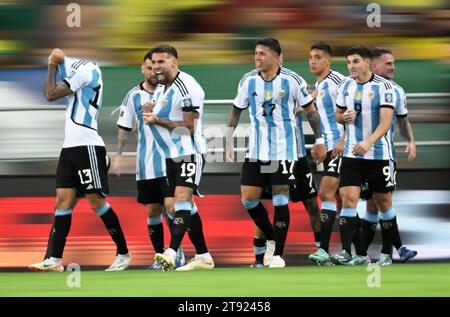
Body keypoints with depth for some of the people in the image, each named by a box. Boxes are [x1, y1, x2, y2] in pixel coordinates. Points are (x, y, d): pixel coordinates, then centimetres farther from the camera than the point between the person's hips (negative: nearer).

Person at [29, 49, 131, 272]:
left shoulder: (86, 69, -11)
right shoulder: (78, 68, 19)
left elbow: (51, 94, -9)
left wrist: (52, 66, 4)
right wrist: (57, 61, 13)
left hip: (87, 146, -10)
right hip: (70, 145, 10)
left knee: (96, 200, -6)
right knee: (63, 200, 3)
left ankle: (123, 253, 3)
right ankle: (54, 259, -1)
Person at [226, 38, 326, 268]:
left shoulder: (291, 81, -7)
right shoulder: (248, 81, 1)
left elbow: (310, 110, 3)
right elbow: (236, 111, 12)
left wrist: (319, 141, 3)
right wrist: (229, 143, 8)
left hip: (283, 150, -4)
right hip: (256, 151, 4)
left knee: (280, 199, -5)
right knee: (248, 200, 0)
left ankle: (278, 254, 0)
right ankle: (271, 239, 22)